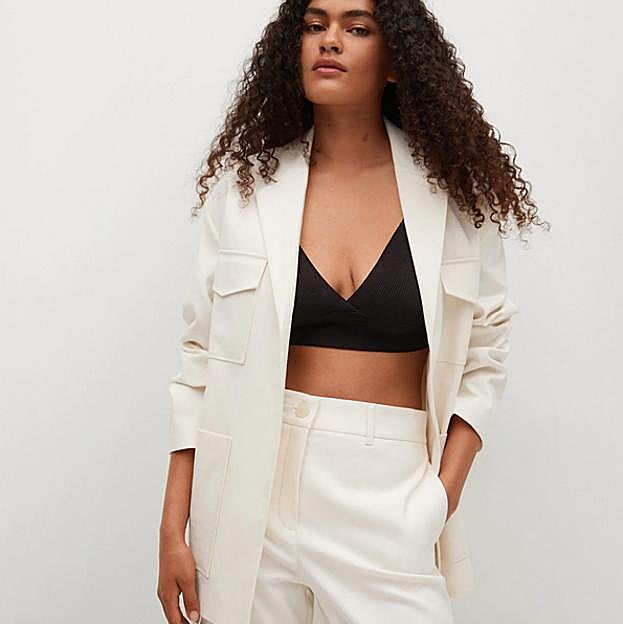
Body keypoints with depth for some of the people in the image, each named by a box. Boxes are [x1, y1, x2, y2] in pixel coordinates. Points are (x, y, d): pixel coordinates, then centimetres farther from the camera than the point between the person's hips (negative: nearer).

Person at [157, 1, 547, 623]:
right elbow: (202, 358, 2)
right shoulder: (247, 184, 1)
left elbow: (481, 361, 5)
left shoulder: (452, 192, 0)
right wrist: (173, 531, -1)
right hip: (256, 483, 1)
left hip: (392, 487, 0)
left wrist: (442, 496, -7)